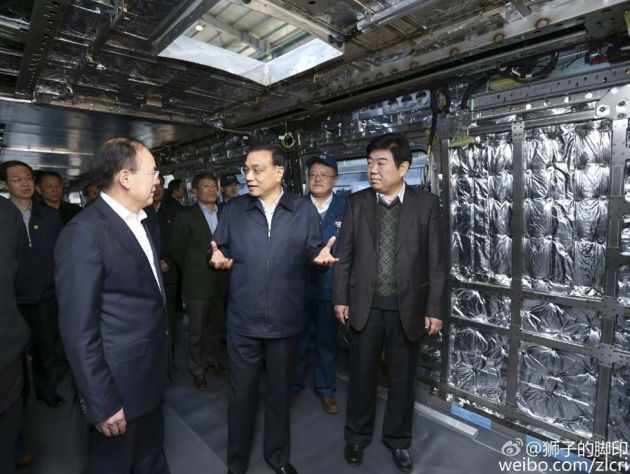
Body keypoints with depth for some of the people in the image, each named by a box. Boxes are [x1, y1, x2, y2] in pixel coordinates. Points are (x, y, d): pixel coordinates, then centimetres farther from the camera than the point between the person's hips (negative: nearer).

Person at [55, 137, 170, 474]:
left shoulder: (137, 222, 6)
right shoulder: (85, 232, -21)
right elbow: (79, 329, -21)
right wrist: (102, 404, -17)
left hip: (150, 376, 7)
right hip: (119, 384, -7)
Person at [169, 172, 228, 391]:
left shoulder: (224, 213, 4)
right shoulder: (186, 215, -5)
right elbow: (176, 248, -1)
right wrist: (191, 270, 3)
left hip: (221, 281, 4)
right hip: (198, 283, -3)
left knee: (216, 325, 19)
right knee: (197, 329, 8)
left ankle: (213, 358, 39)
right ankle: (197, 369, 26)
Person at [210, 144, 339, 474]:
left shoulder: (304, 210, -3)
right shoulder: (233, 209, 0)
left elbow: (313, 252, -2)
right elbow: (222, 250, 3)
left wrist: (321, 257, -24)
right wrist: (219, 259, -19)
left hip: (285, 320, 0)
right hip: (243, 321, 0)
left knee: (279, 392, 20)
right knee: (241, 394, 17)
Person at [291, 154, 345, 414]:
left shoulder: (346, 209, -3)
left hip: (330, 287, 0)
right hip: (298, 285, 1)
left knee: (326, 340, 15)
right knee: (296, 338, 15)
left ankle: (325, 389, 35)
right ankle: (292, 384, 37)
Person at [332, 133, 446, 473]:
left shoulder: (427, 204, -4)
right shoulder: (356, 203, 0)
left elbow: (436, 261, -3)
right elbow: (344, 255, 2)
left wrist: (434, 308, -4)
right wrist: (340, 298, 0)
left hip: (408, 307, 0)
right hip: (364, 305, 1)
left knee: (402, 377, 15)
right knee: (362, 373, 15)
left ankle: (398, 439, 39)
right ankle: (357, 435, 38)